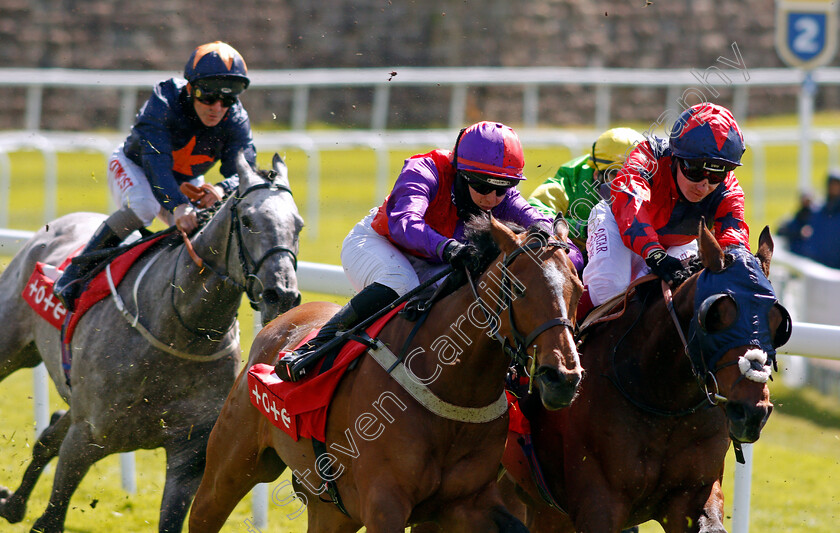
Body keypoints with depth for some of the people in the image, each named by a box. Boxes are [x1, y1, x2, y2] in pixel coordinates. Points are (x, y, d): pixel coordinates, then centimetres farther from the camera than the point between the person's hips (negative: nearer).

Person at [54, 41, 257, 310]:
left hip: (186, 182, 4)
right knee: (144, 205, -36)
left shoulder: (236, 120, -22)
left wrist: (222, 190, -56)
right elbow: (156, 161, -47)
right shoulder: (163, 104, -35)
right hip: (134, 168, -4)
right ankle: (75, 273, -25)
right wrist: (177, 205, -64)